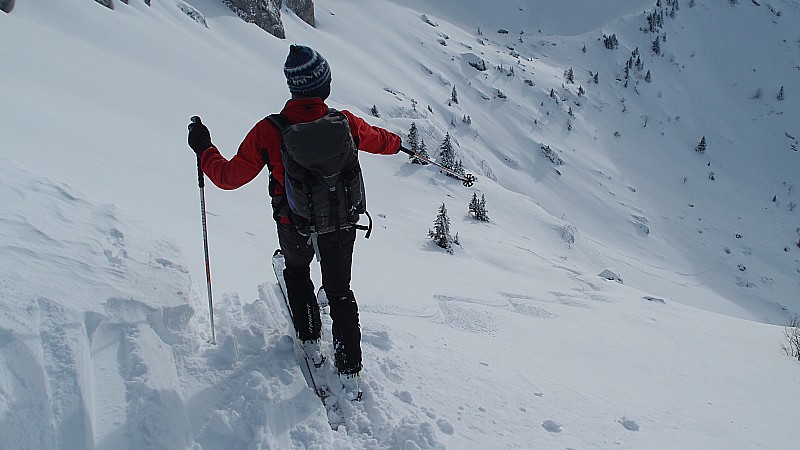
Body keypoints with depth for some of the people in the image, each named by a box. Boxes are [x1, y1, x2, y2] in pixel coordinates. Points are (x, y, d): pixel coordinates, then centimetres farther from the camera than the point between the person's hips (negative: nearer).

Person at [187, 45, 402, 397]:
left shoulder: (268, 131, -22)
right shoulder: (345, 123, -16)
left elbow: (230, 176, -13)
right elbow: (379, 140, 7)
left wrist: (203, 149, 6)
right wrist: (396, 143, 31)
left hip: (295, 229, -1)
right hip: (340, 226, 1)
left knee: (296, 271, 33)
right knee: (339, 291, 20)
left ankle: (310, 342, 33)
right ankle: (350, 372, 21)